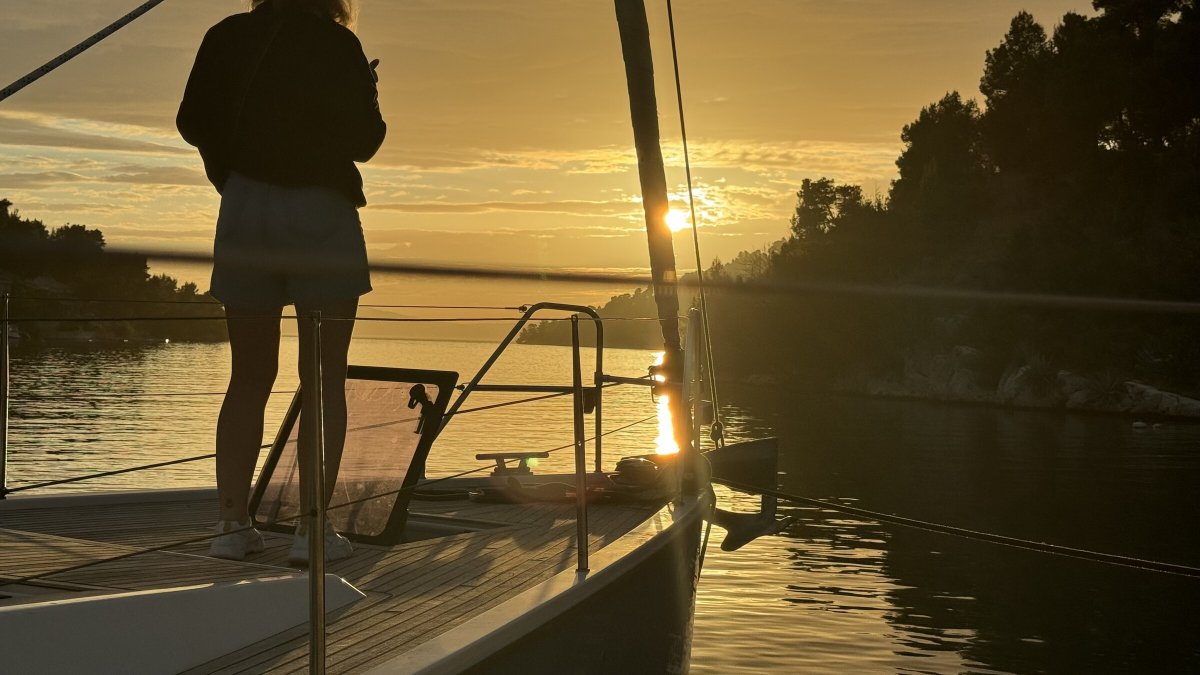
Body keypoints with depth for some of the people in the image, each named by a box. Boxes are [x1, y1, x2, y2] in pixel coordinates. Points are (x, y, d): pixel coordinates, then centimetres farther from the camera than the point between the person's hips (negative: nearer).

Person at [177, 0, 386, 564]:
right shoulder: (337, 46, -5)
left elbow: (192, 123, 9)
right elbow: (362, 140, -5)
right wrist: (366, 94, 14)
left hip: (245, 211, 4)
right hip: (321, 217, -3)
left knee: (249, 377, 11)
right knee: (324, 381, 2)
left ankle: (232, 523, 5)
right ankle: (313, 528, -3)